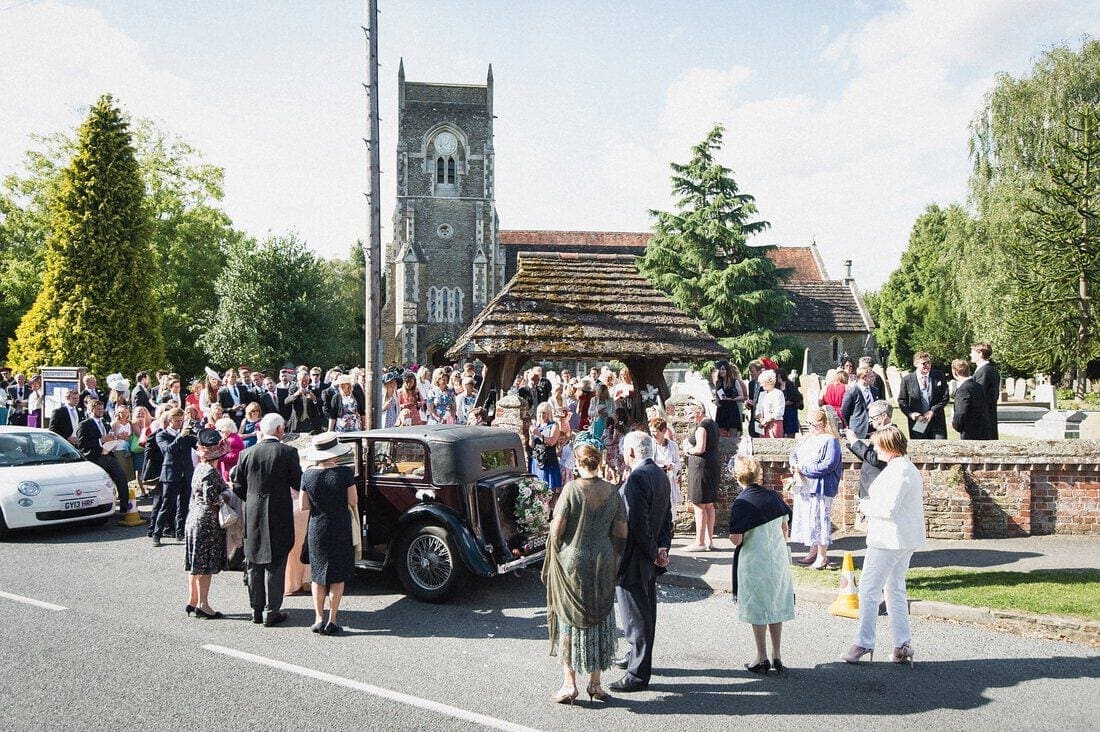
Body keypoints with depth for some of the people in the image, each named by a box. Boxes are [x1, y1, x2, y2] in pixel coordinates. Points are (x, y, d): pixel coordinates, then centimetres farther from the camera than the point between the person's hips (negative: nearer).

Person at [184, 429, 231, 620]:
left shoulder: (200, 468, 9)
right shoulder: (211, 471, -19)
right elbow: (210, 499, -24)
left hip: (195, 518, 9)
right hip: (208, 522, -9)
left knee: (196, 564, 15)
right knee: (205, 564, -2)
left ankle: (192, 600, 23)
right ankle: (203, 605, 3)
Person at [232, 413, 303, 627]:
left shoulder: (247, 454, 1)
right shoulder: (288, 452, -10)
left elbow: (238, 488, 5)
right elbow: (298, 483, -6)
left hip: (253, 517, 4)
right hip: (279, 517, -4)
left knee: (255, 565, 14)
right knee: (275, 565, 3)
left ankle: (256, 610, 21)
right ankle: (271, 612, 6)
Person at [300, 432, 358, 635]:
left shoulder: (308, 475, -5)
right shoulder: (345, 472, -12)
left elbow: (304, 506, -2)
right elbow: (353, 501, -10)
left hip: (317, 527, 2)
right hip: (341, 527, -2)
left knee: (318, 574, 14)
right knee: (338, 575, 7)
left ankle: (319, 619, 12)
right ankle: (331, 621, 6)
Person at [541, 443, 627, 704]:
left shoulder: (572, 488, -14)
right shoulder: (612, 491, -3)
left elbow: (557, 528, -14)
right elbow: (621, 532, -1)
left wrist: (557, 552, 4)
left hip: (573, 562, -3)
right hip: (603, 565, 3)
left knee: (570, 620, 9)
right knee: (600, 620, 14)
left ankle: (569, 684, 12)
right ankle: (595, 684, 21)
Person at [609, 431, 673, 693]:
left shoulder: (637, 478, -23)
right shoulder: (660, 475, 7)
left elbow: (637, 523, -24)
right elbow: (667, 516, 11)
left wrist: (653, 554, -13)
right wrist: (662, 547, 4)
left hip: (633, 559, -10)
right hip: (649, 561, 10)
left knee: (635, 617, 0)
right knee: (646, 611, 22)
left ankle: (638, 674, 8)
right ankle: (636, 657, 40)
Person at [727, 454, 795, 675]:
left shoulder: (742, 503, -17)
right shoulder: (774, 497, 0)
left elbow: (736, 539, -20)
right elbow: (785, 527, 9)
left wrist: (733, 536, 2)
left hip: (754, 562, -5)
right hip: (778, 558, 5)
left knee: (757, 609, 7)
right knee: (776, 607, 14)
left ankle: (762, 658, 15)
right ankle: (777, 656, 21)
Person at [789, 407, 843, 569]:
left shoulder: (830, 441, -13)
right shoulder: (809, 438, 14)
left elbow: (829, 465, -22)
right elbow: (794, 452, 18)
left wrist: (803, 469, -19)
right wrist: (795, 465, -6)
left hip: (820, 488, -8)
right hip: (804, 487, 8)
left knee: (819, 519, -4)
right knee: (807, 519, 15)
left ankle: (822, 557, 6)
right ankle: (813, 551, 28)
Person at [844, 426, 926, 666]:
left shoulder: (897, 470, -19)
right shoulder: (908, 467, 14)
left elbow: (889, 508, -26)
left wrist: (866, 507, -9)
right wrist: (872, 506, 8)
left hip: (889, 539, -11)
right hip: (906, 540, 11)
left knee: (868, 589, -3)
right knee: (895, 590, 16)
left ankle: (864, 643, 1)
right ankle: (903, 645, 19)